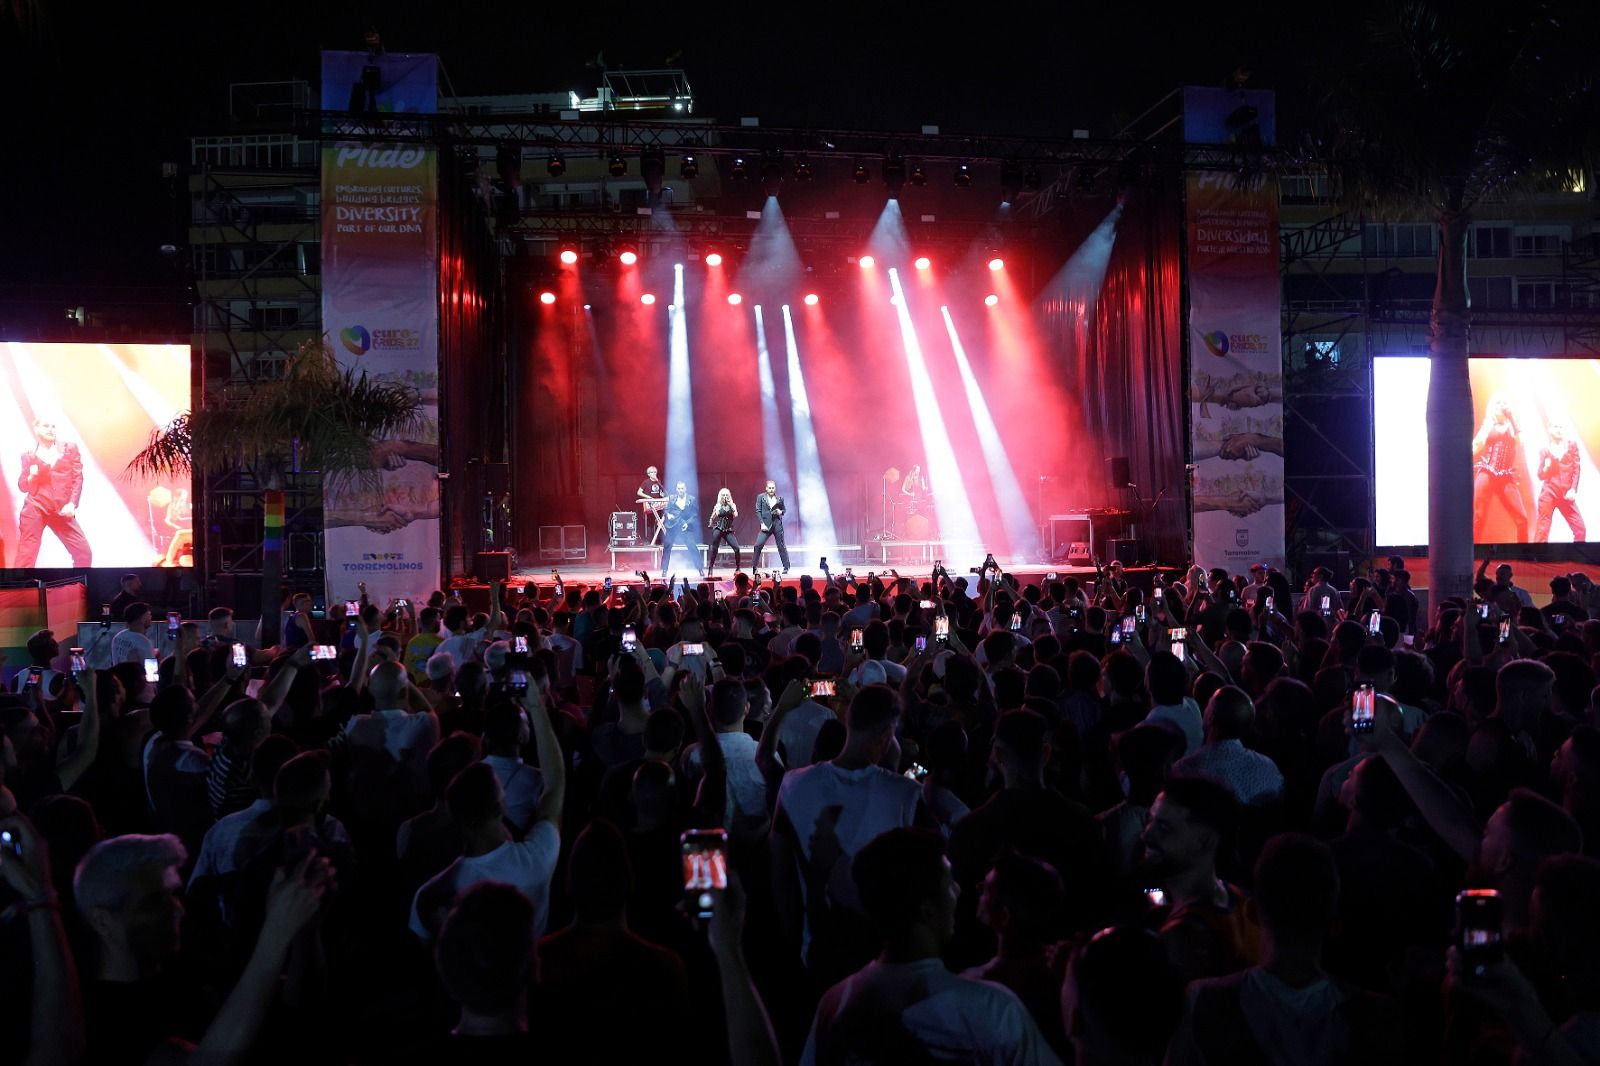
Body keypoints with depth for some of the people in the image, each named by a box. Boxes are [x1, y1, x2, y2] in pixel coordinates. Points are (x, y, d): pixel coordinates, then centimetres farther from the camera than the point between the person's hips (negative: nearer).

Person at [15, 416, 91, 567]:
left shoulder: (69, 449, 13)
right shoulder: (29, 456, 13)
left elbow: (78, 478, 5)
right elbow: (22, 486, 14)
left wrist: (72, 504, -8)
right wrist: (32, 476, -8)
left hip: (62, 512, 1)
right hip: (35, 509, -1)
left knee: (84, 553, -8)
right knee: (26, 556, -5)